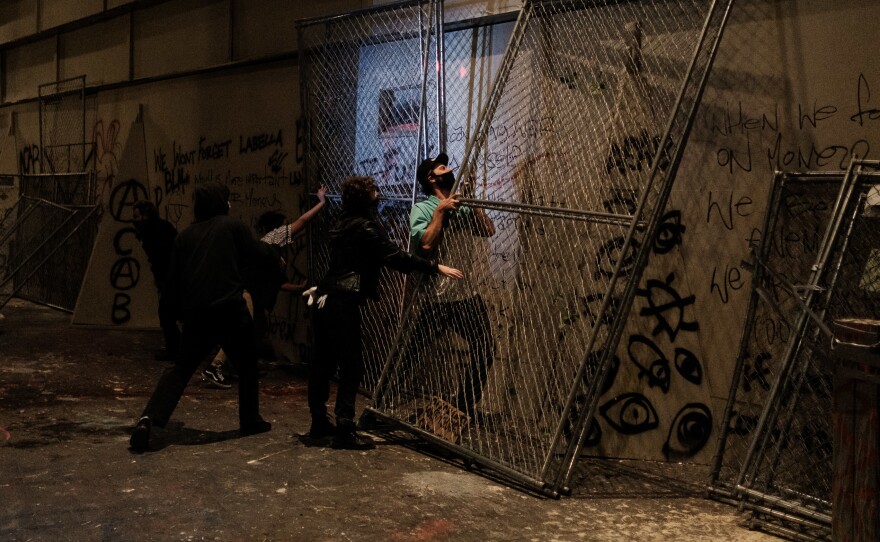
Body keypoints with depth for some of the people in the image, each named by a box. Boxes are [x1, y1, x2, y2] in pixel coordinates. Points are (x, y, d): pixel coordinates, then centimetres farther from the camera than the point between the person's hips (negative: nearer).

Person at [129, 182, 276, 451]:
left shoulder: (186, 235, 13)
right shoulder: (232, 226, 1)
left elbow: (173, 279, 14)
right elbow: (259, 255, 3)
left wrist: (181, 311, 26)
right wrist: (275, 257, 26)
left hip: (196, 314, 4)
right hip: (230, 310, -3)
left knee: (180, 368, 10)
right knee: (247, 366, 16)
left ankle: (150, 417, -9)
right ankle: (250, 421, 23)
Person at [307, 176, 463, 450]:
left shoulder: (344, 224, 16)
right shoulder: (365, 227, -10)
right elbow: (396, 257, -16)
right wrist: (436, 268, -14)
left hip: (325, 300, 9)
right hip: (343, 304, -9)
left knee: (324, 362, 14)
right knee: (352, 365, -6)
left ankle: (319, 422, 23)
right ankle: (344, 429, -7)